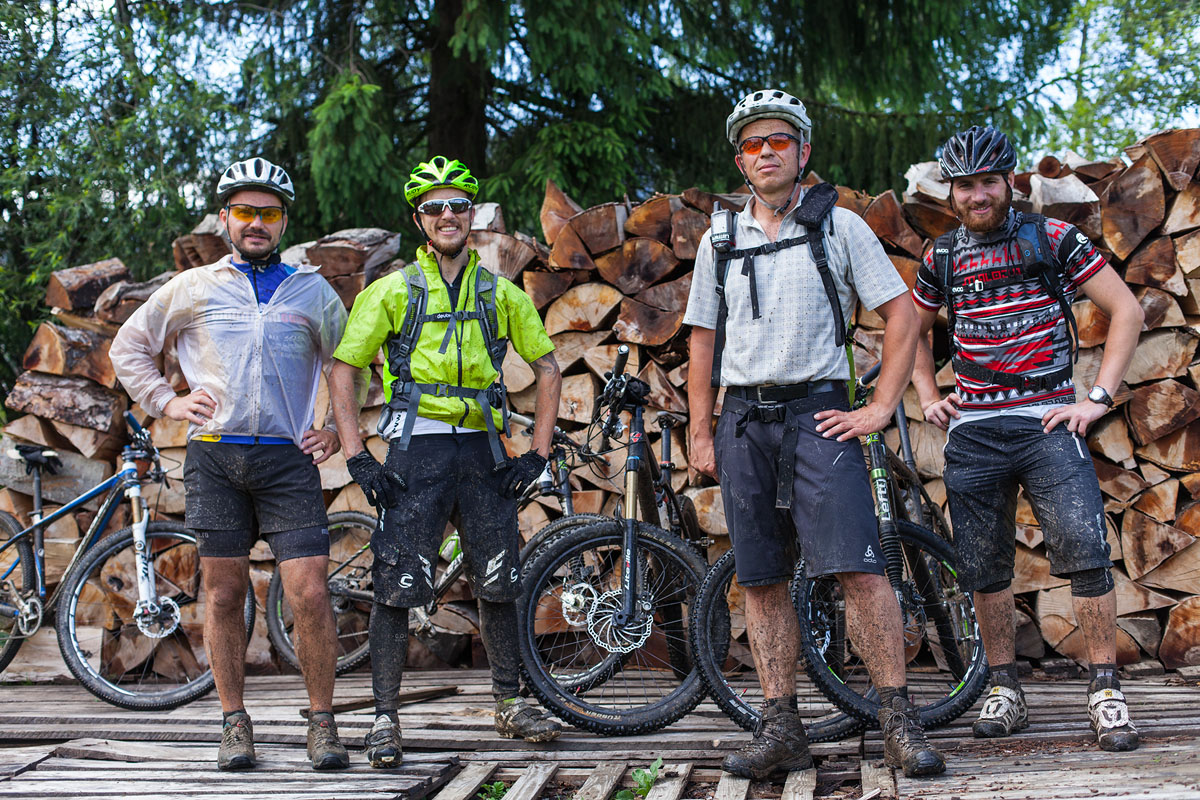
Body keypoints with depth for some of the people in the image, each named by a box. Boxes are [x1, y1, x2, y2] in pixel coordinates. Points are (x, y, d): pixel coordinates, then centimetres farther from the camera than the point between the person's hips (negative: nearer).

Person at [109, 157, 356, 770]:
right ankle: (235, 724, 17)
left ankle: (321, 724, 4)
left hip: (288, 459, 0)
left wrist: (338, 430, 9)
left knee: (310, 594, -9)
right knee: (224, 594, 4)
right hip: (214, 455, 1)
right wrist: (167, 402, 7)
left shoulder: (314, 292, 12)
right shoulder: (191, 288, 11)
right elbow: (127, 347, 19)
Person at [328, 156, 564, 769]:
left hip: (482, 450, 3)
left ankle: (509, 705, 23)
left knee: (499, 582, 8)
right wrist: (356, 458, -7)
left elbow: (547, 366, 13)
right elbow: (342, 369, 1)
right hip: (416, 450, -3)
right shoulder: (392, 290, 2)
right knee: (397, 586, -5)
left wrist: (538, 453, 4)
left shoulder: (500, 292, 9)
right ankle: (385, 719, 6)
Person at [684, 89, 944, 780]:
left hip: (818, 413, -3)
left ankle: (900, 722, -5)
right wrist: (700, 435, 10)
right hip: (742, 421, 4)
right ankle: (782, 731, 10)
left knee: (860, 568, -13)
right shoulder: (720, 242, 14)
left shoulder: (839, 225, 4)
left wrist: (879, 409, -6)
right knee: (763, 581, 4)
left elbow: (903, 317, 2)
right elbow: (705, 342, 17)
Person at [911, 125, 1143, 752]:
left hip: (1048, 421, -3)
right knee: (983, 569, 4)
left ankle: (1105, 689, -4)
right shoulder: (941, 259, 9)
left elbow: (1126, 311, 1)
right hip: (972, 430, 3)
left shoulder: (1053, 238, 0)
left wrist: (1098, 397, -6)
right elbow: (911, 331, 26)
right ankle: (1005, 691, 18)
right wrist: (928, 396, 12)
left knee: (1085, 552, -16)